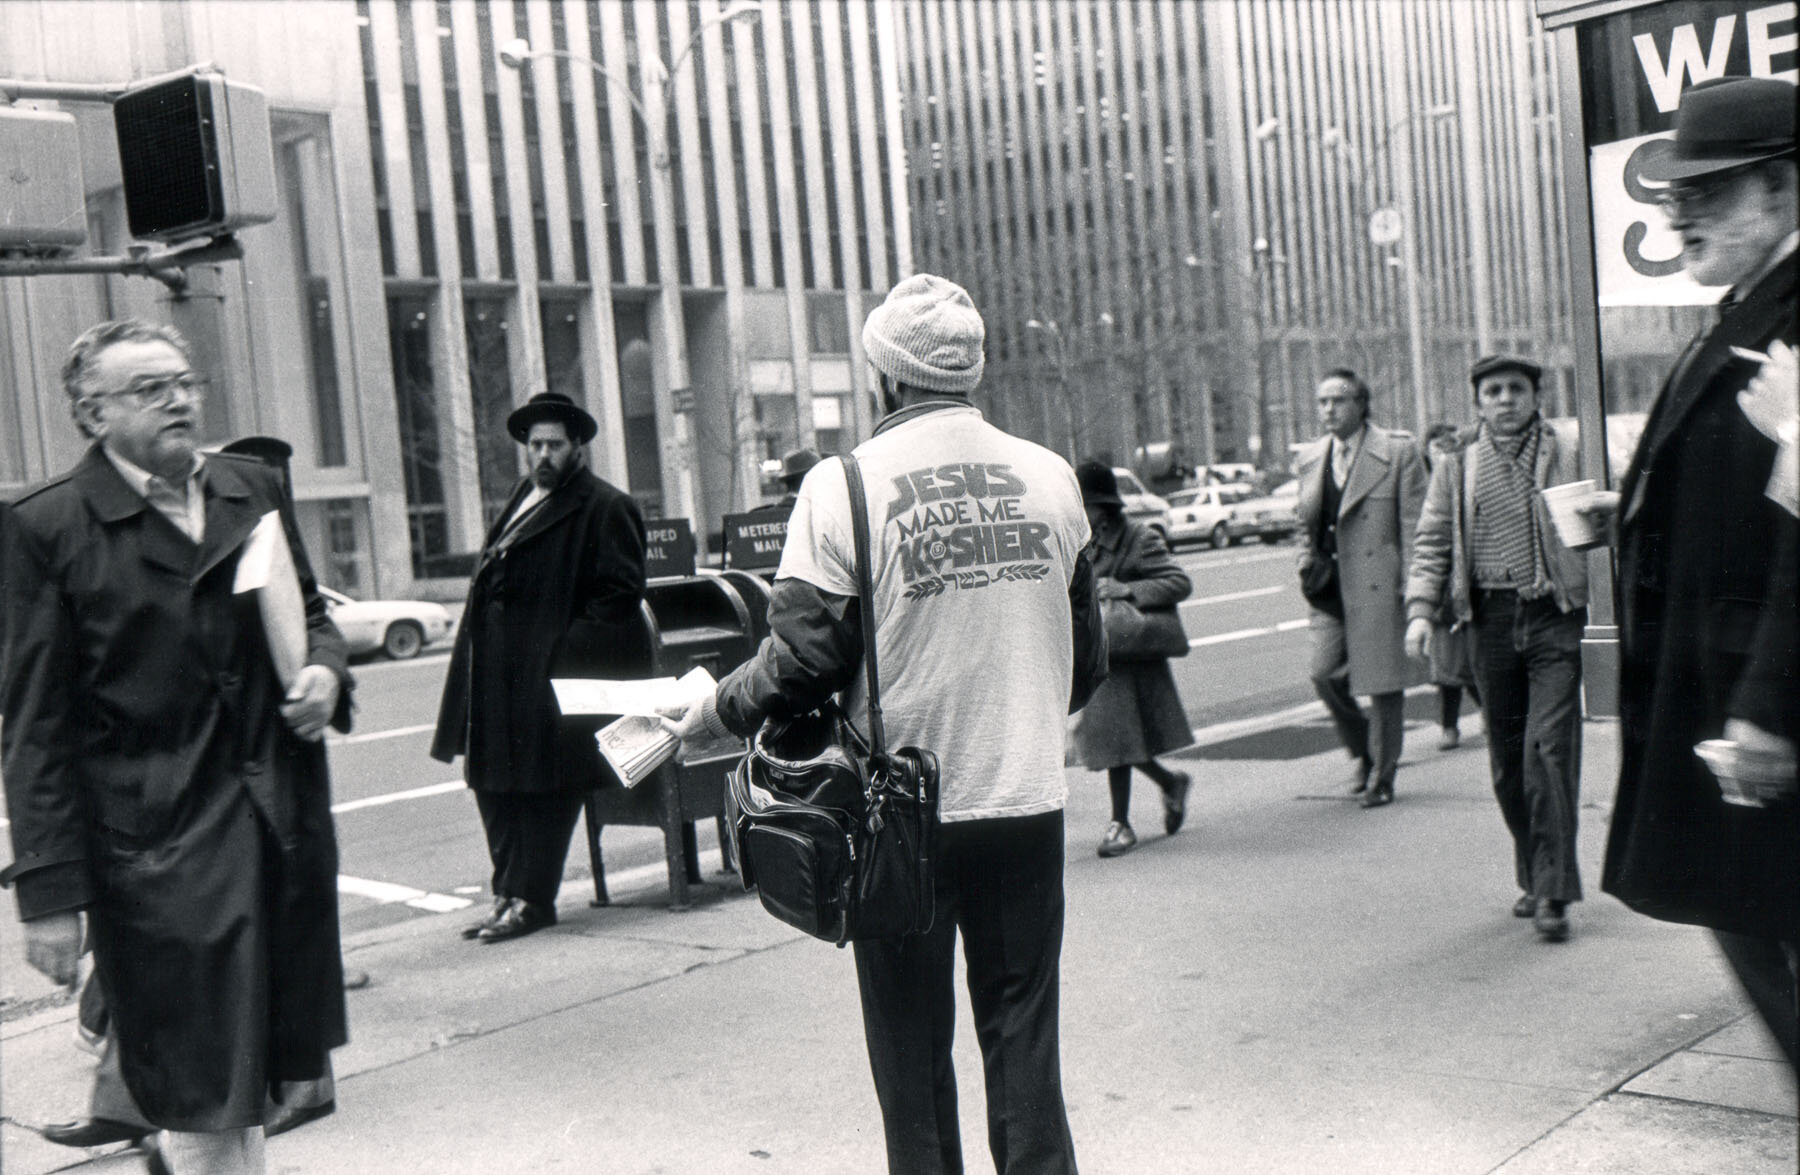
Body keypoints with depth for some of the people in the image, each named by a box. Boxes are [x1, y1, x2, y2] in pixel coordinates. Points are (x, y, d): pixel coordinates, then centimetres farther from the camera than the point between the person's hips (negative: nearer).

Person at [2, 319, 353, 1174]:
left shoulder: (254, 488, 9)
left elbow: (310, 611, 22)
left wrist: (324, 667, -2)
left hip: (283, 823, 5)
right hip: (156, 847, -5)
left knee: (248, 1085, 16)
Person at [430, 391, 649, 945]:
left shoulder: (605, 508, -6)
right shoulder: (522, 498, 20)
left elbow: (621, 592, -12)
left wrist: (565, 648, -19)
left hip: (552, 676, -8)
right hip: (499, 673, 9)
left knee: (542, 784, -3)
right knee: (493, 783, 10)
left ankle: (530, 898, 5)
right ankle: (511, 890, 20)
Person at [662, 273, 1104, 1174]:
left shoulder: (845, 485, -10)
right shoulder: (1049, 475, 2)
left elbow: (804, 659, -11)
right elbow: (1086, 656, 10)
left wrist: (712, 714, 7)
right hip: (1028, 799, 3)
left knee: (912, 1046, 12)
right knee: (1023, 1033, 13)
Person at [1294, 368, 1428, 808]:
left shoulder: (1398, 451, -3)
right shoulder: (1309, 459, 12)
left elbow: (1414, 524, -5)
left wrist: (1412, 586, -9)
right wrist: (1308, 564, 4)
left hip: (1381, 584, -4)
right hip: (1331, 588, 4)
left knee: (1383, 681, 1)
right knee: (1324, 674, -7)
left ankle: (1381, 776, 16)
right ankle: (1363, 751, 18)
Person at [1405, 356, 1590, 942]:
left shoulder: (1568, 458, 5)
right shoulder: (1456, 469, 10)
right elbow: (1432, 542, 9)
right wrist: (1421, 609, -3)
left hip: (1556, 615, -3)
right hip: (1493, 620, 3)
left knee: (1550, 746, -11)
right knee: (1506, 758, 9)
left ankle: (1553, 892, -8)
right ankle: (1533, 876, 24)